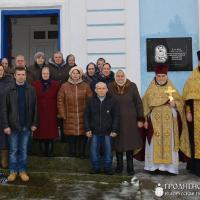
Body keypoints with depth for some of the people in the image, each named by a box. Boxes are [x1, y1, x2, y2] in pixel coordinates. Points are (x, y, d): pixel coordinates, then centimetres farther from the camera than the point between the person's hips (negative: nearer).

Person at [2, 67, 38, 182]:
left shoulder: (31, 89, -1)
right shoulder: (10, 90, -3)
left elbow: (34, 107, 2)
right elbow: (5, 109, -3)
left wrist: (34, 123, -1)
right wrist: (6, 125, -8)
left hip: (26, 125, 1)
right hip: (13, 125, 0)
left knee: (24, 150, 10)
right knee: (13, 150, 9)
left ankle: (23, 171, 22)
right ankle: (13, 171, 21)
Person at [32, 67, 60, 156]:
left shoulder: (56, 84, 5)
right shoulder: (35, 84, 5)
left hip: (51, 113, 0)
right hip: (40, 113, 0)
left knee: (51, 132, 0)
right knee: (41, 132, 2)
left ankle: (50, 152, 12)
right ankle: (42, 151, 14)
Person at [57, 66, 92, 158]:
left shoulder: (86, 86, 3)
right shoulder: (64, 86, 4)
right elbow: (60, 101, 3)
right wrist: (63, 115, -2)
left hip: (83, 116, 0)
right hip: (70, 117, 0)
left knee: (82, 134, 2)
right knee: (71, 134, 3)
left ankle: (81, 152, 15)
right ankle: (72, 152, 17)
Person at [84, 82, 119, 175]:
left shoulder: (112, 101, -2)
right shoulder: (91, 101, 4)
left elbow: (116, 117, 0)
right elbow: (86, 116, 7)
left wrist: (114, 130, -5)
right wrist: (87, 129, 1)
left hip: (108, 132, -1)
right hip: (94, 131, 2)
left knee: (108, 151, 6)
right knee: (94, 151, 7)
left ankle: (107, 167, 21)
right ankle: (96, 167, 22)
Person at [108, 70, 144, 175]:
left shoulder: (132, 86, -1)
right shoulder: (110, 87, 1)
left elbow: (138, 103, 0)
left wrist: (140, 119, -4)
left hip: (130, 120, -1)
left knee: (130, 142, 3)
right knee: (117, 142, 8)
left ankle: (130, 166, 15)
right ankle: (119, 165, 22)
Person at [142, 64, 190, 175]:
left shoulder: (172, 88, 7)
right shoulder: (151, 89, 6)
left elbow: (180, 102, 8)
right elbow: (145, 105, 5)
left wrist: (175, 104, -14)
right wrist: (145, 120, -2)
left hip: (169, 121, 1)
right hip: (155, 121, 0)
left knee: (169, 143, 1)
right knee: (155, 143, -1)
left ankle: (169, 167, 7)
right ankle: (155, 166, 5)